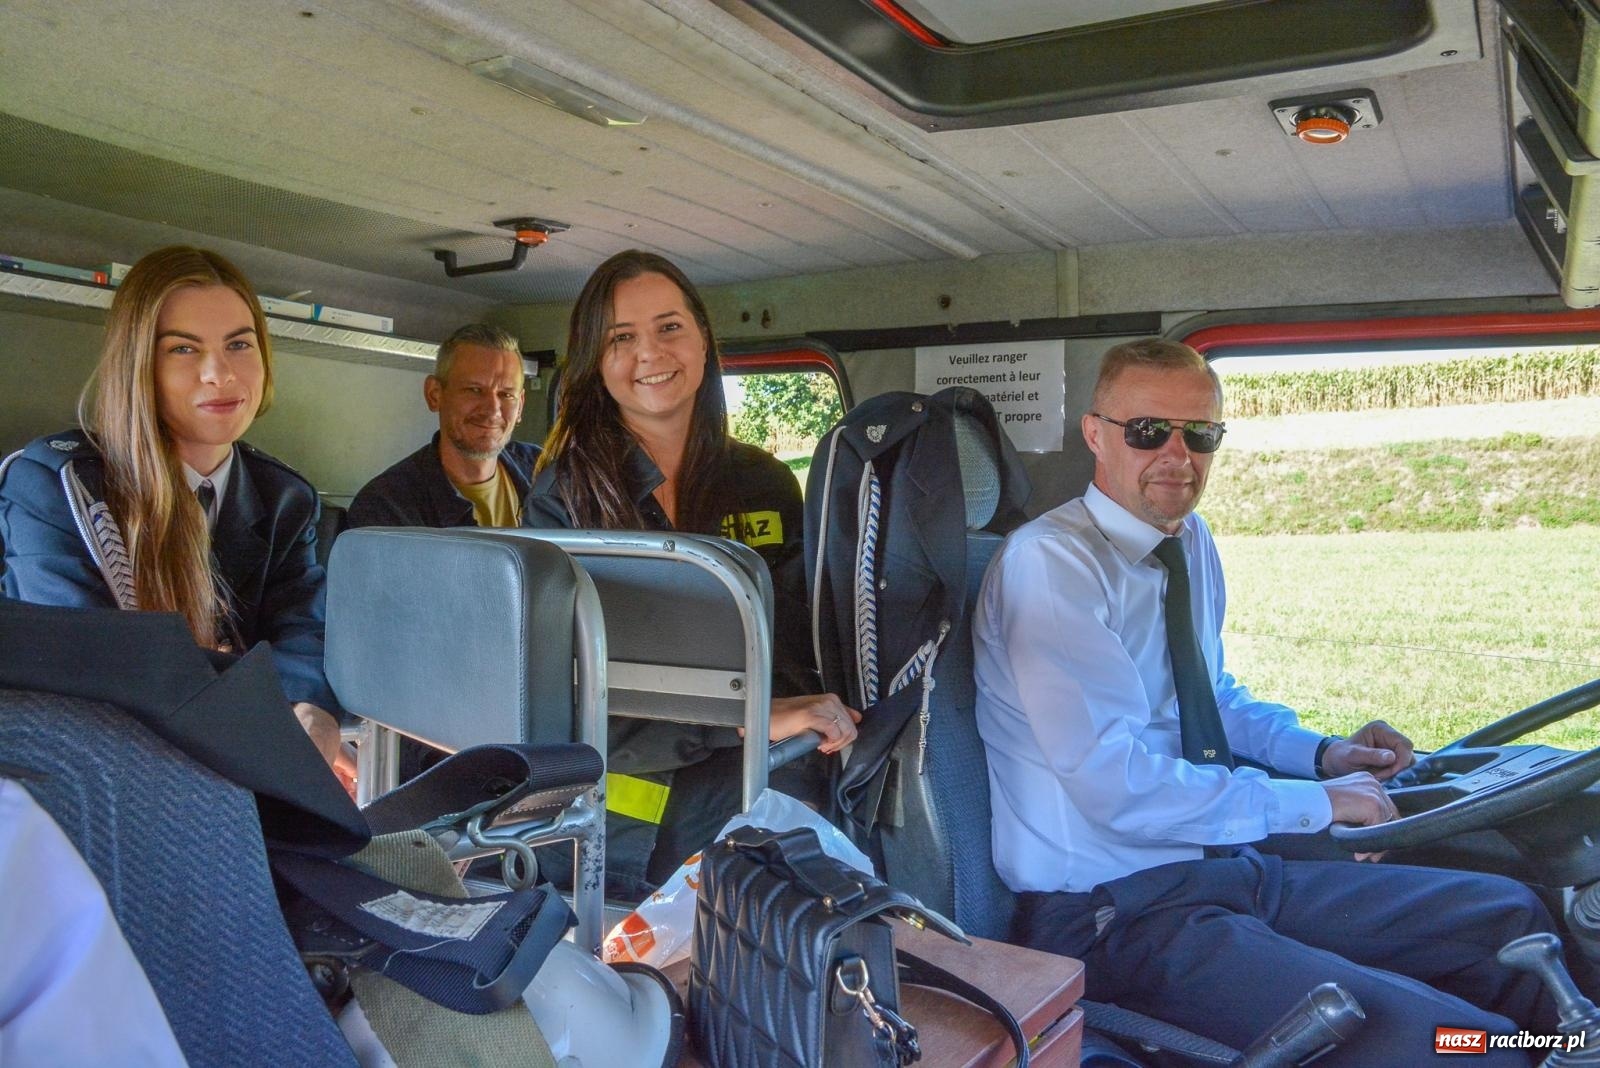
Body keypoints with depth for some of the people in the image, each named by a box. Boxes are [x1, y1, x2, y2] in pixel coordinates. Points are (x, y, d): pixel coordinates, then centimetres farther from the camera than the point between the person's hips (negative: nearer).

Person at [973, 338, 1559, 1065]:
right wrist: (1314, 803, -13)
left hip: (1225, 865, 8)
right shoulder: (1049, 564, -17)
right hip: (1115, 910, -8)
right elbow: (1118, 786, -22)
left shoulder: (1193, 543, 8)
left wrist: (1319, 752, 7)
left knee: (1511, 917, 9)